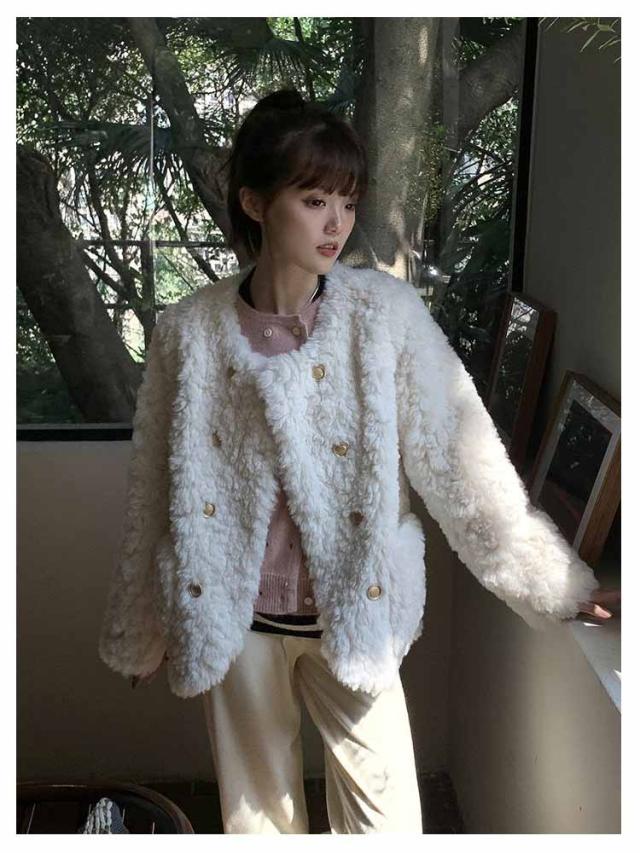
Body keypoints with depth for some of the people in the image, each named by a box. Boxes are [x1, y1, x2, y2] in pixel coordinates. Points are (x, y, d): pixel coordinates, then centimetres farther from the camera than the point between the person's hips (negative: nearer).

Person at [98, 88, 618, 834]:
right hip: (235, 617, 1)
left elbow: (460, 457, -10)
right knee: (257, 805, 19)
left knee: (386, 815, 9)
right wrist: (140, 627, 9)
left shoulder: (386, 312, -11)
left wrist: (559, 583, -10)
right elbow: (157, 492, 0)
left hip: (352, 611, 0)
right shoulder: (188, 332, -9)